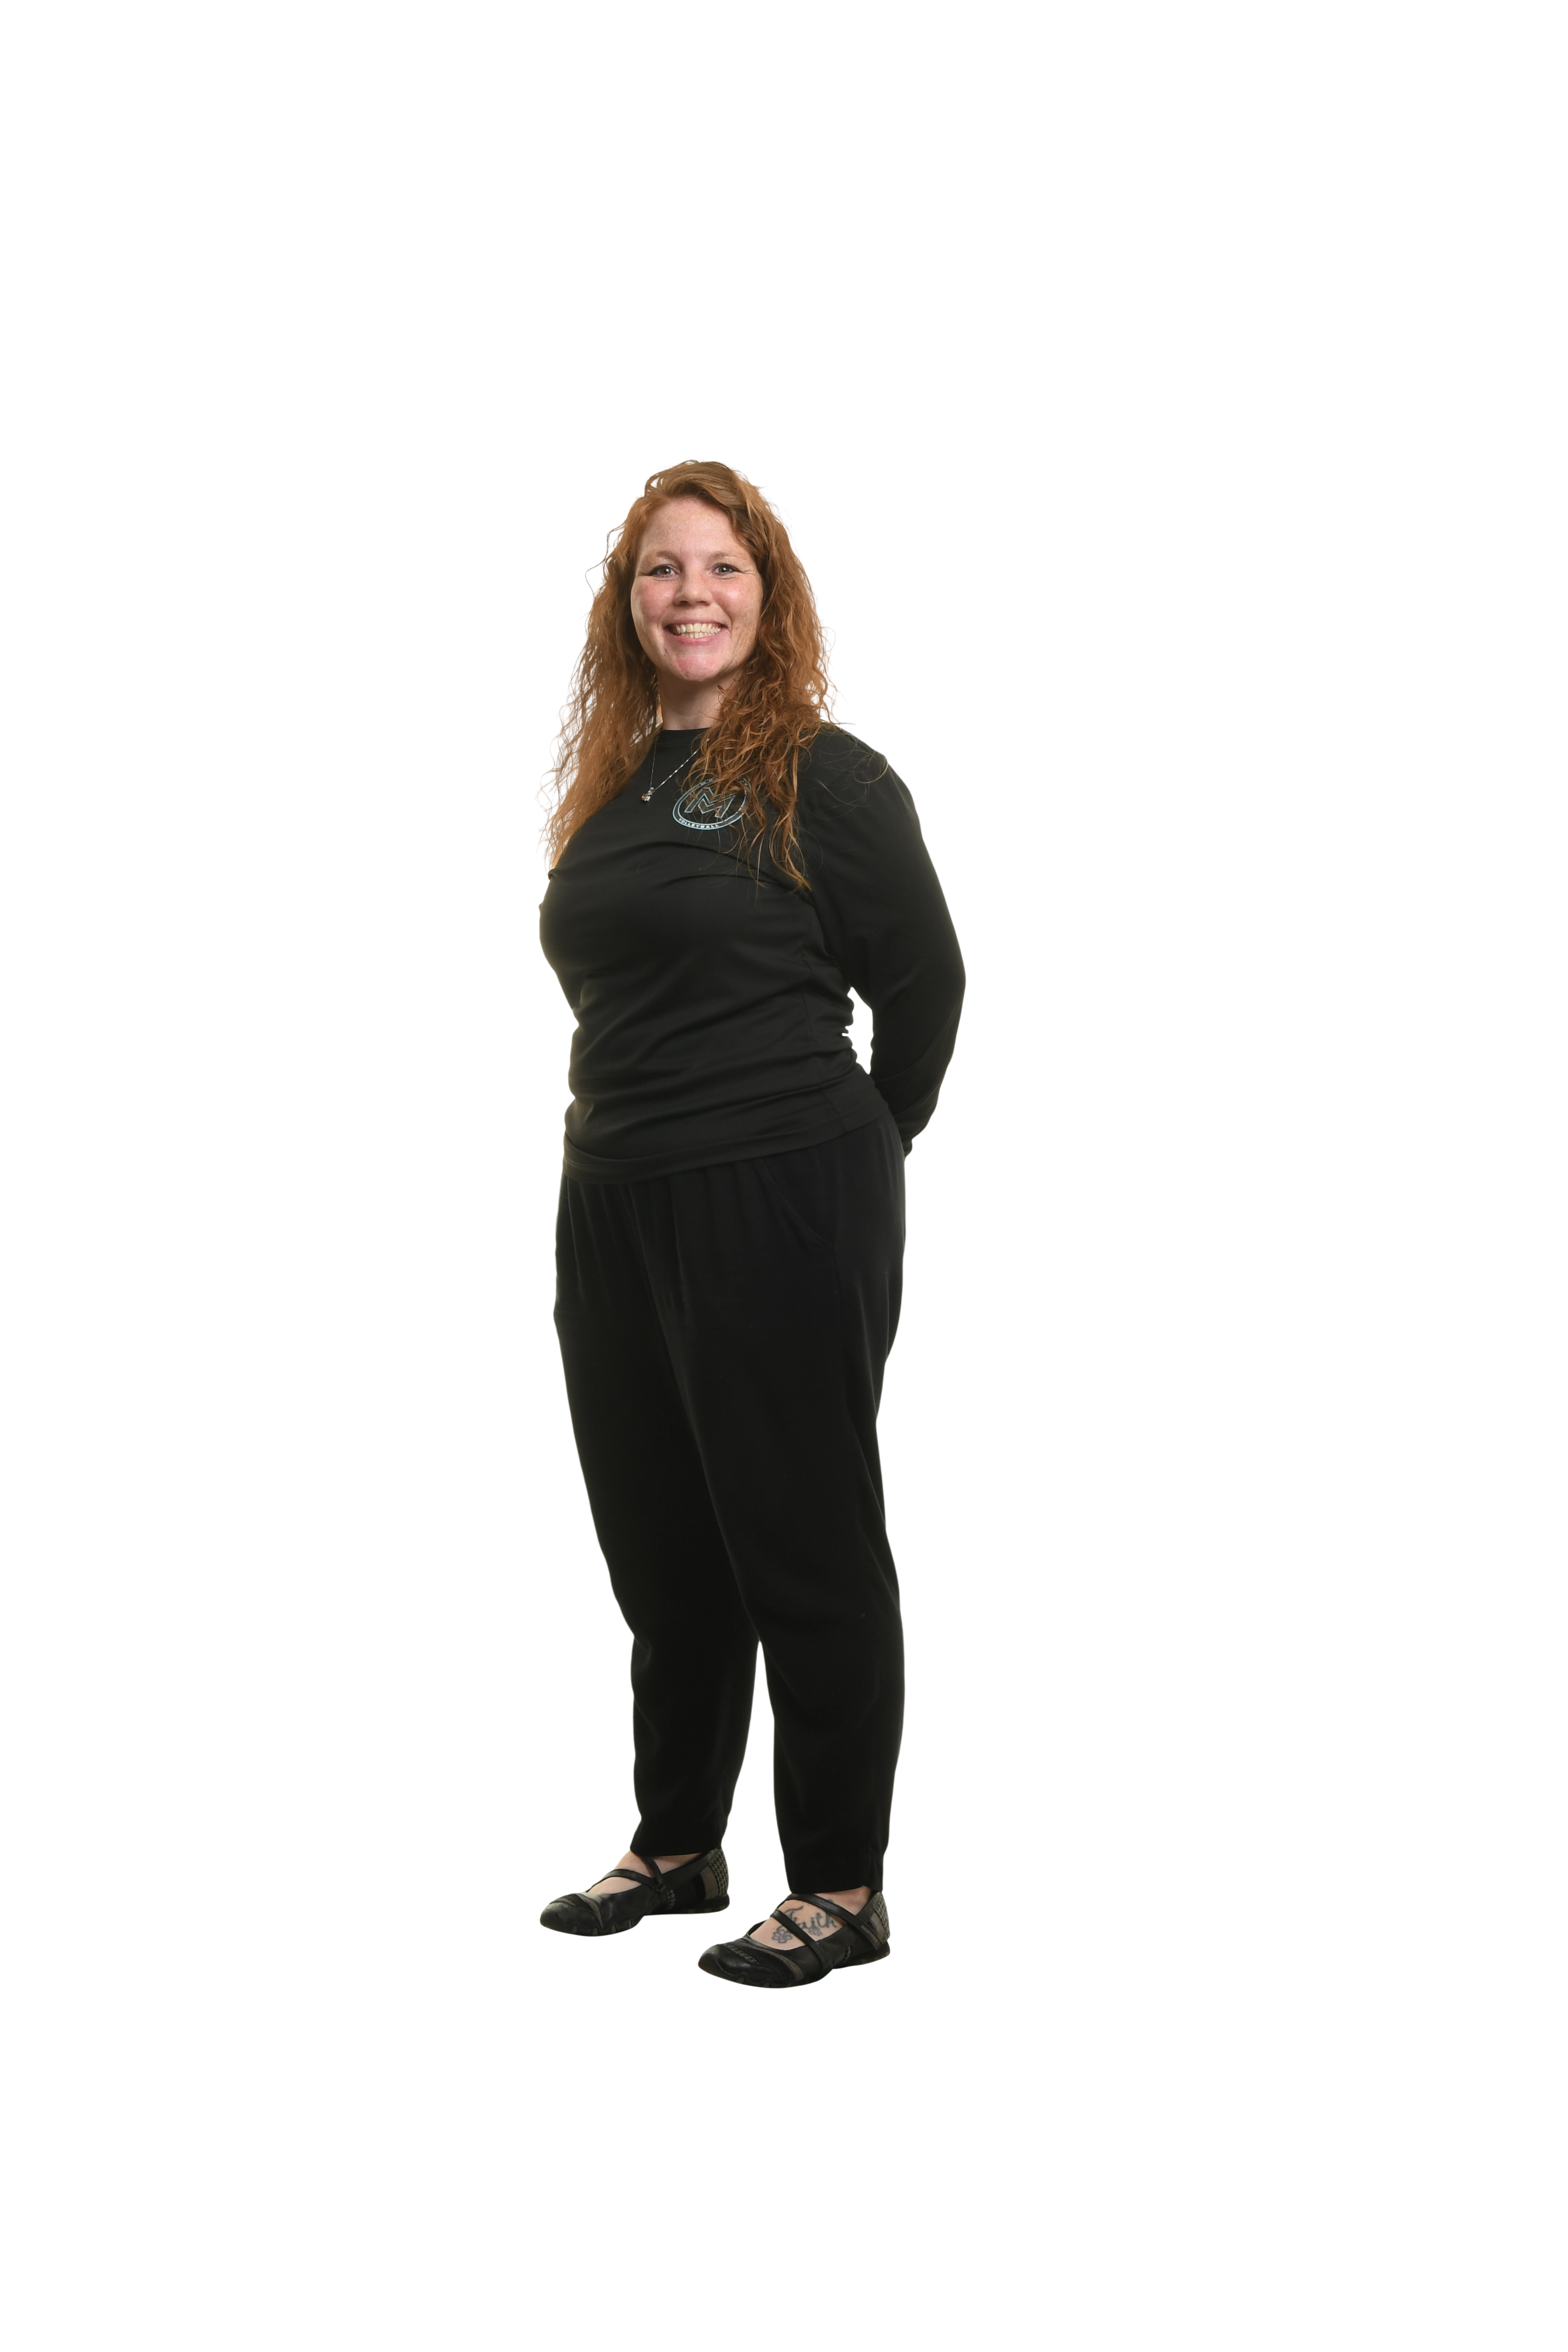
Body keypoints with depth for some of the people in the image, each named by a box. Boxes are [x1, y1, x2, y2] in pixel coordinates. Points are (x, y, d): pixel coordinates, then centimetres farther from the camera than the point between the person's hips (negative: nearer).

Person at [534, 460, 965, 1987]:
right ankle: (676, 1848, 30)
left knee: (804, 1545, 1)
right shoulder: (597, 782, 11)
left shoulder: (826, 777, -8)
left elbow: (926, 977, -4)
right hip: (615, 1208, 7)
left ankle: (841, 1887, 12)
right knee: (658, 1549, 15)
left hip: (786, 1209, -7)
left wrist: (866, 1139, 6)